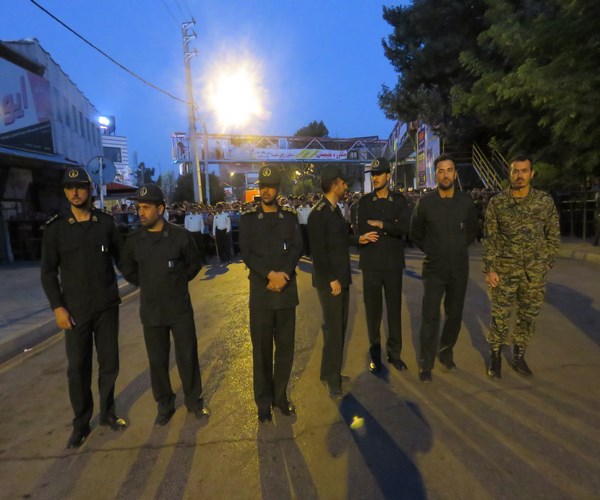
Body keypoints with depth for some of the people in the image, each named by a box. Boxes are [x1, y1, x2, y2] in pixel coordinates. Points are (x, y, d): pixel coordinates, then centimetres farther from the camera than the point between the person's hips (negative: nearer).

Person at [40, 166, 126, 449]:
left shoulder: (106, 222, 1)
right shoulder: (55, 228, 0)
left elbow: (121, 258, 7)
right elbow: (48, 271, 1)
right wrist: (57, 307, -6)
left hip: (107, 306, 1)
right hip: (75, 310, 0)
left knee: (109, 363, 10)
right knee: (77, 368, 6)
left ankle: (107, 413, 31)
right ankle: (81, 424, 26)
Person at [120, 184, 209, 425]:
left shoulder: (180, 235, -9)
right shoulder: (134, 240, -2)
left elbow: (194, 264, 6)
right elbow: (128, 270, 15)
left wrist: (177, 282, 5)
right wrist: (149, 286, 10)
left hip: (180, 309, -2)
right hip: (151, 312, 2)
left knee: (187, 357, 9)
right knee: (157, 361, 12)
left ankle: (194, 400, 30)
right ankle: (165, 405, 32)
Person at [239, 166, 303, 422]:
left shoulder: (290, 216, 8)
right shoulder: (248, 218, 4)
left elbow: (297, 248, 0)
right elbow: (247, 253, -4)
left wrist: (283, 275, -15)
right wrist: (270, 275, -16)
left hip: (287, 290, 2)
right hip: (261, 291, -1)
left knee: (286, 346, 10)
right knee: (261, 348, 7)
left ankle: (281, 396, 29)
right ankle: (264, 401, 24)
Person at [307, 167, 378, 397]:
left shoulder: (335, 209, 13)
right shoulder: (318, 213, -16)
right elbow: (318, 251, -19)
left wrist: (358, 239, 9)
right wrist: (331, 280, -18)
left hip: (342, 278, 9)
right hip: (329, 281, -9)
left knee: (340, 327, 15)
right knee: (333, 329, -1)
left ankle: (332, 372, 30)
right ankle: (331, 379, 17)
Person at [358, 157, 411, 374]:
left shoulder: (399, 200, 3)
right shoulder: (365, 201, 3)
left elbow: (405, 227, -12)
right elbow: (362, 231, -8)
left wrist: (380, 225, -14)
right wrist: (390, 228, -13)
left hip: (393, 263, 1)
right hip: (371, 263, 0)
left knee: (394, 309, 10)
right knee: (373, 309, 8)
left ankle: (394, 352, 26)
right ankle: (375, 353, 24)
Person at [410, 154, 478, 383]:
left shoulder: (466, 201, 0)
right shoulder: (425, 202, -6)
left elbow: (472, 232, 15)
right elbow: (415, 234, 6)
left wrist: (458, 249, 10)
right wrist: (432, 251, 7)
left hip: (459, 268, 3)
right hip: (434, 268, -2)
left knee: (454, 314, 12)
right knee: (430, 316, -1)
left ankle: (446, 351, 34)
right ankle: (426, 364, 12)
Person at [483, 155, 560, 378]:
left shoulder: (545, 201, -1)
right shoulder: (497, 202, -5)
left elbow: (553, 235, 8)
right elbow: (490, 238, -3)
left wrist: (547, 263, 4)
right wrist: (490, 269, -7)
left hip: (535, 272, 2)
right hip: (505, 270, -2)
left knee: (528, 316, 12)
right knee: (500, 316, 4)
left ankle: (518, 356, 30)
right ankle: (495, 356, 23)